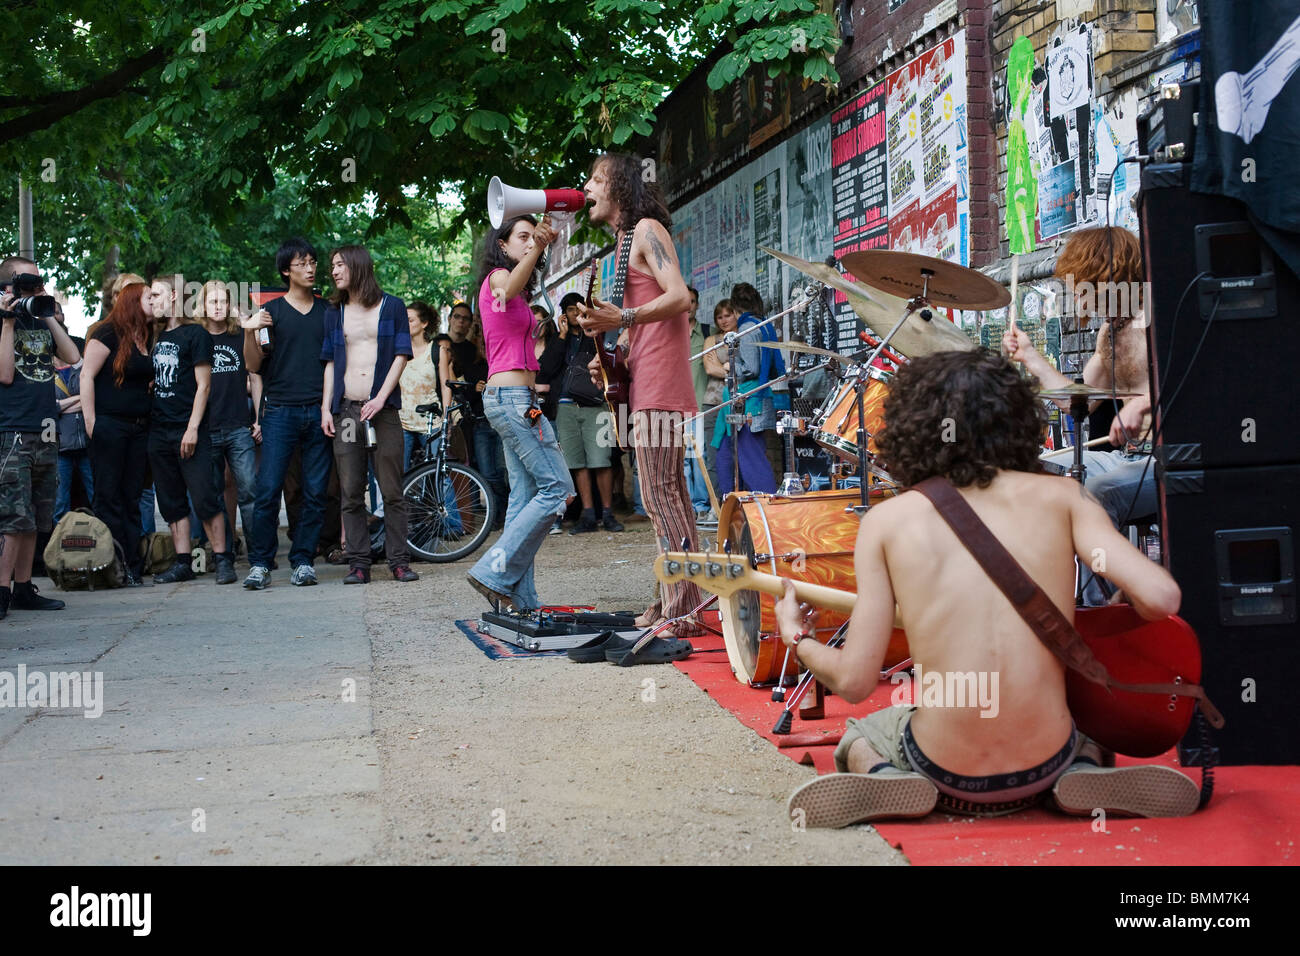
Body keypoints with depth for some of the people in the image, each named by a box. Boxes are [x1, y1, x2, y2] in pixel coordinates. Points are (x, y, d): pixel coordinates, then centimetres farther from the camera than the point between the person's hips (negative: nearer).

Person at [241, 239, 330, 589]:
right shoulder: (271, 311, 7)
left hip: (319, 412, 2)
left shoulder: (327, 312, 13)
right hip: (280, 412, -2)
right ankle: (260, 564, -1)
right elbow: (254, 366, 3)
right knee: (268, 490, -8)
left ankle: (303, 561, 9)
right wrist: (250, 333, -14)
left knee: (315, 492, 1)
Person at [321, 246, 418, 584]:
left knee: (392, 491, -4)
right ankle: (358, 563, 4)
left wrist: (381, 398, -10)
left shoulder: (392, 306, 8)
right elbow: (330, 363, 16)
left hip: (382, 408, -3)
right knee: (351, 493, 0)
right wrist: (326, 408, 6)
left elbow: (401, 356, 2)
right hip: (346, 411, 3)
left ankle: (399, 560, 1)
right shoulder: (334, 312, 17)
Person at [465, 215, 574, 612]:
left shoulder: (505, 286, 23)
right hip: (514, 396, -10)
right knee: (557, 488, -12)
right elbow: (510, 288, -32)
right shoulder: (496, 277, -6)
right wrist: (538, 247, -49)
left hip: (511, 399, 10)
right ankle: (495, 572, -13)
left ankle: (520, 598, 2)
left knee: (525, 497, 5)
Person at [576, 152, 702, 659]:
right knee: (670, 497, 12)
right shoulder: (627, 241, 24)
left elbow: (679, 297, -19)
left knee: (661, 498, -13)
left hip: (658, 392, -10)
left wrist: (623, 318, -27)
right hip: (649, 389, 11)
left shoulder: (646, 230, -5)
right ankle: (678, 605, 17)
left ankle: (680, 613, -13)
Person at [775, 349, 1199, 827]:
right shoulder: (1058, 496, -1)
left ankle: (884, 779, 0)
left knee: (858, 736, 35)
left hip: (945, 772, 0)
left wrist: (796, 640, 17)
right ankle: (1086, 776, 2)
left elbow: (854, 681, -4)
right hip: (1045, 765, 1)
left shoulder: (886, 520, -3)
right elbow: (1160, 596, -14)